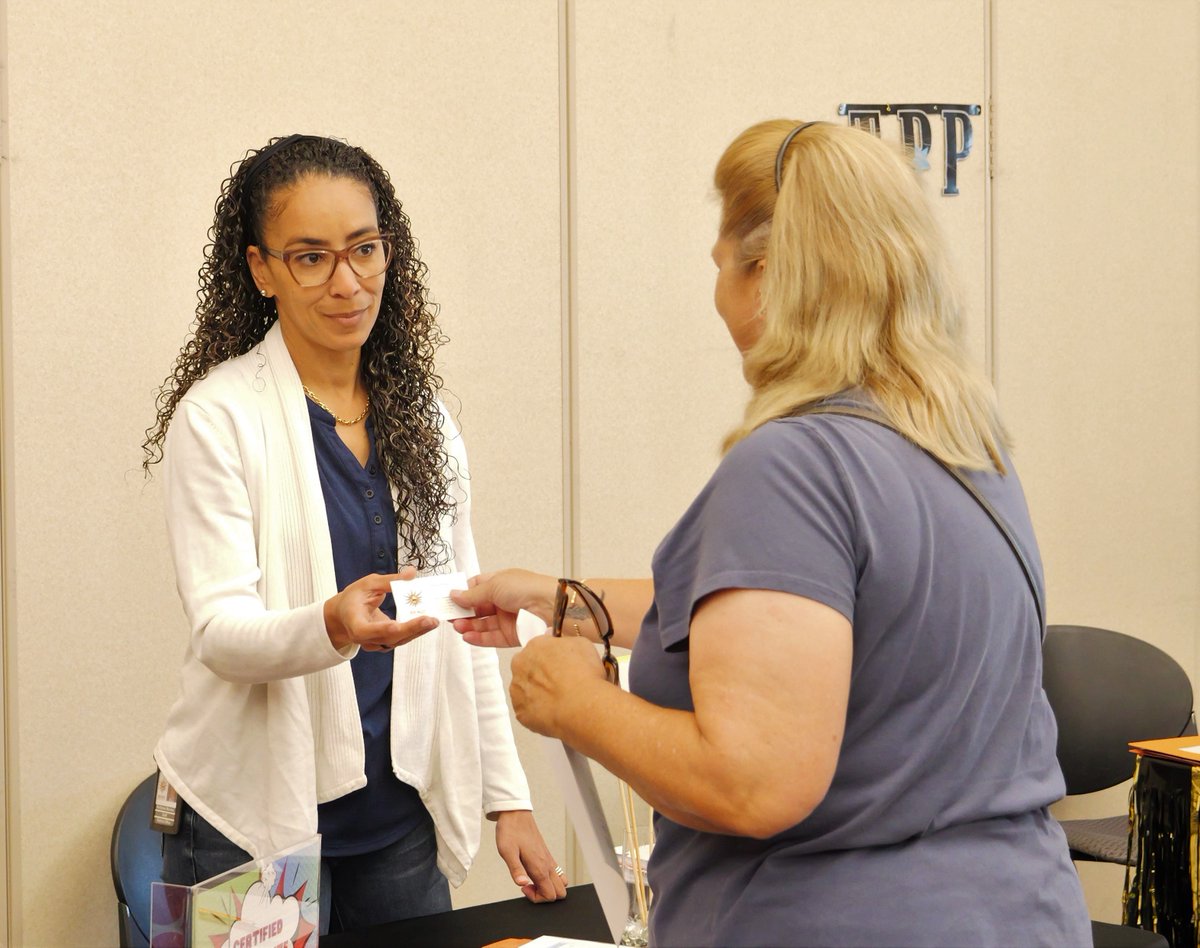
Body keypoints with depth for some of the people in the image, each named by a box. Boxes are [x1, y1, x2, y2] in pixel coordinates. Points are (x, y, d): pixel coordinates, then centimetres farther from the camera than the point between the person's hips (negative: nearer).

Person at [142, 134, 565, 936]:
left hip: (403, 818, 5)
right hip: (258, 824, -5)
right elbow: (220, 629, -15)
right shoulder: (218, 417, -10)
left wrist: (508, 798, 7)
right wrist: (333, 626, -36)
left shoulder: (423, 416, 7)